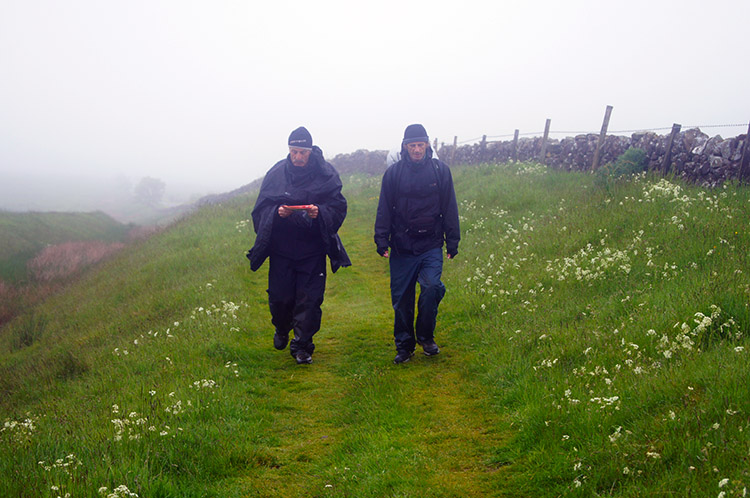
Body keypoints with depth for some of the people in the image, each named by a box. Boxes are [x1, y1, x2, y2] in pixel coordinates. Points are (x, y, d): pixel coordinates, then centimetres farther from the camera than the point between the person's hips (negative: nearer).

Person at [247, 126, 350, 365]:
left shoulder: (325, 174, -2)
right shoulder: (276, 174, 1)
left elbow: (338, 207, 0)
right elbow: (261, 208, 6)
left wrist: (320, 212, -19)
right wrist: (276, 212, -15)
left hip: (313, 249, -1)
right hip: (282, 248, 1)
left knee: (309, 300, -2)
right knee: (280, 298, 4)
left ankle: (302, 346, 12)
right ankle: (282, 329, 36)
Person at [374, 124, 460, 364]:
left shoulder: (440, 170, 2)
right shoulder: (394, 173, 2)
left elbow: (450, 208, 6)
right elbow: (384, 209, 5)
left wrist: (452, 242, 3)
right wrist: (382, 241, -2)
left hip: (431, 245, -1)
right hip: (401, 247, 1)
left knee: (431, 286, -17)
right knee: (401, 298, 4)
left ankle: (426, 337, 5)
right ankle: (404, 345, 21)